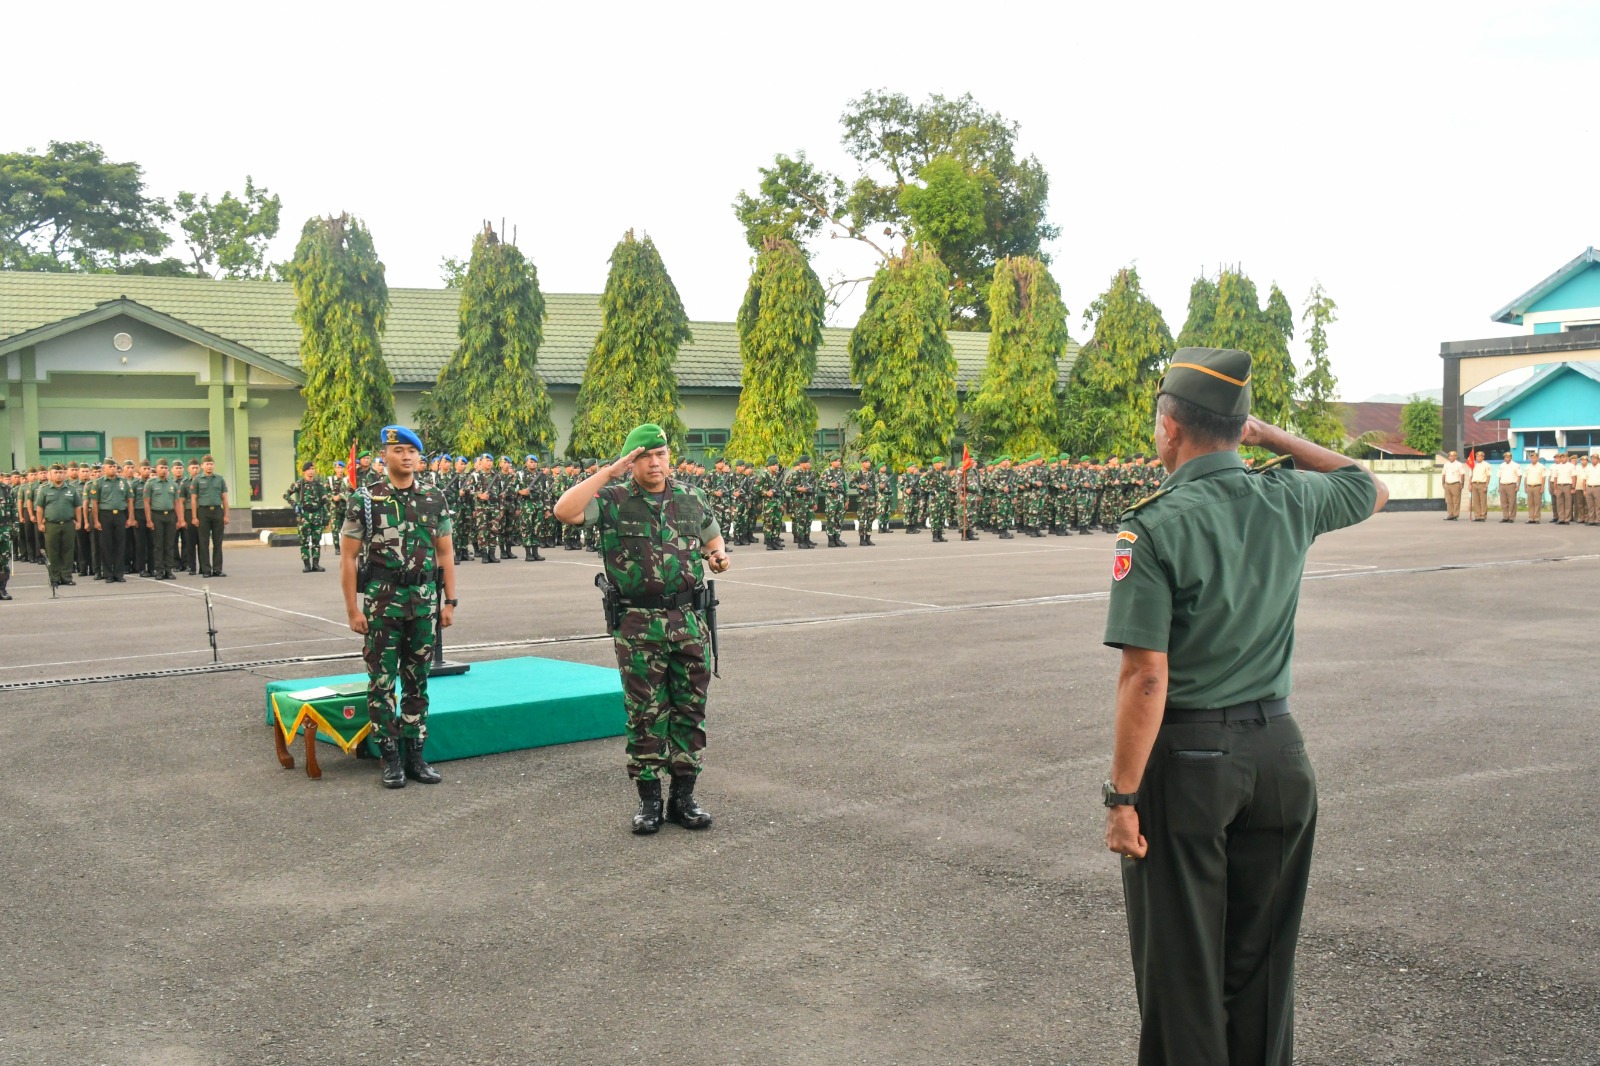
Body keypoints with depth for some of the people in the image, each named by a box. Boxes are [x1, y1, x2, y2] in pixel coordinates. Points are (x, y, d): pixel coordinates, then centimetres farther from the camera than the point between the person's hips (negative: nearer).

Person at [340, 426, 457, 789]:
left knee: (417, 682, 9)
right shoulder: (364, 499, -3)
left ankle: (415, 754, 18)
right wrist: (352, 608, -7)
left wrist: (449, 601, 6)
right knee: (382, 683, 2)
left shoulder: (435, 499, 6)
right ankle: (391, 758, 11)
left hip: (424, 603, 3)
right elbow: (349, 558, -2)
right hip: (382, 604, -2)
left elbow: (445, 553, 11)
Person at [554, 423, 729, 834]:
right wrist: (610, 472, -18)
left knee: (690, 711, 7)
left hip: (689, 620, 3)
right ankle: (649, 800, 15)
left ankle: (684, 796, 19)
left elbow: (713, 539, 24)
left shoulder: (691, 498, 9)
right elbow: (564, 511, -19)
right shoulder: (613, 499, -3)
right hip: (638, 626, -3)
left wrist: (717, 556, 0)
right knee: (645, 715, 4)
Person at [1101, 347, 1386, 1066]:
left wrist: (1122, 797, -14)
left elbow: (1147, 676, -20)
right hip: (1277, 750, 5)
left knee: (1181, 964, 9)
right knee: (1262, 954, 19)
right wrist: (1272, 435, 19)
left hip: (1186, 757, -5)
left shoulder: (1153, 527, -16)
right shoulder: (1289, 500, -1)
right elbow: (1372, 490, 24)